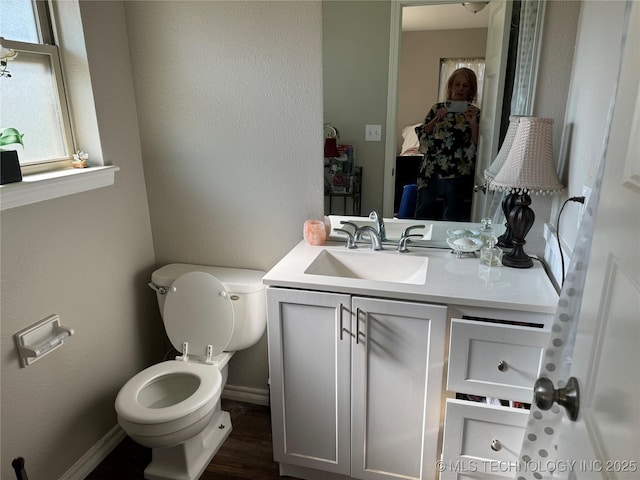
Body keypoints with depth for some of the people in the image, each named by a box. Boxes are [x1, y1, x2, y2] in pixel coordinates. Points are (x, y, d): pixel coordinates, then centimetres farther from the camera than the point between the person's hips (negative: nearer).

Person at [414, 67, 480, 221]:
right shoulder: (437, 108, 11)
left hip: (457, 176, -2)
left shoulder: (475, 113, 3)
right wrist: (436, 120, -7)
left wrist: (473, 123, -16)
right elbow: (421, 135, 5)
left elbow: (476, 146, -5)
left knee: (451, 223, 0)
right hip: (431, 174, 2)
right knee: (422, 218, 4)